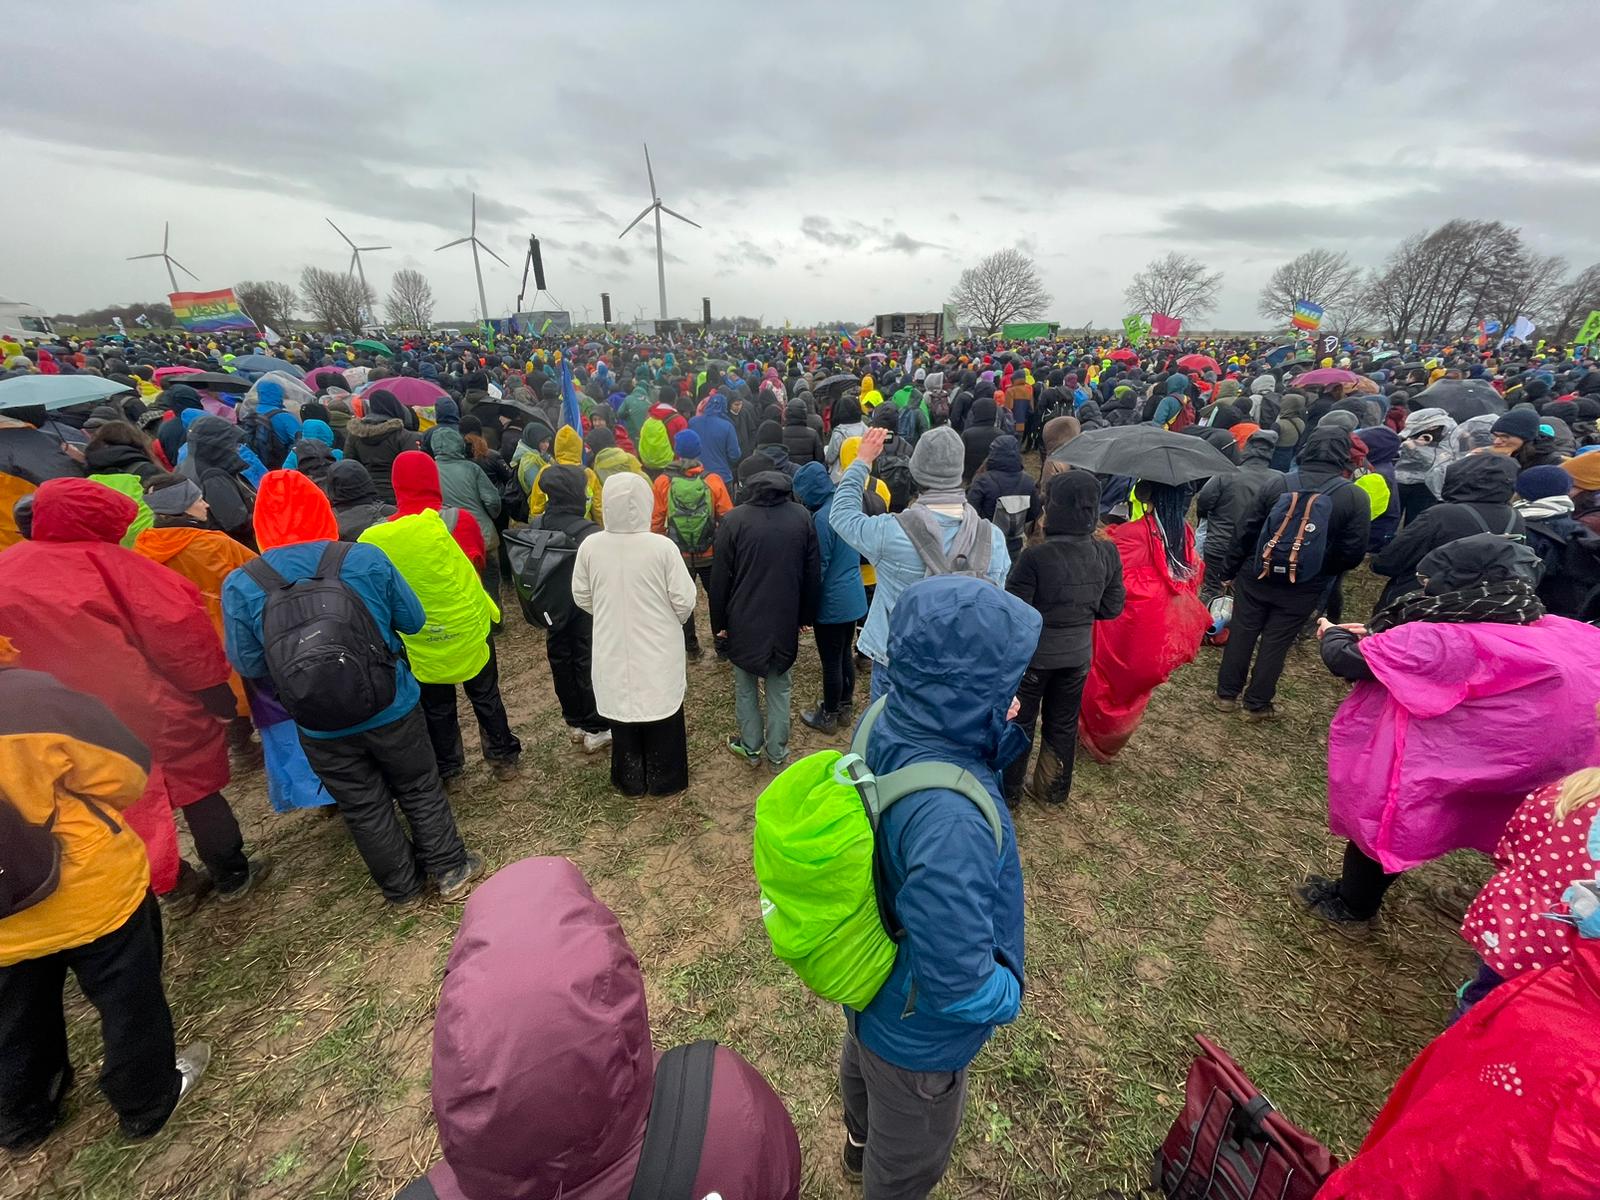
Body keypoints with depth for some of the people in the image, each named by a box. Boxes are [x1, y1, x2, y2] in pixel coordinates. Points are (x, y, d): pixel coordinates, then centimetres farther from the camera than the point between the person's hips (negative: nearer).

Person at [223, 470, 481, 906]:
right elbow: (413, 620, -5)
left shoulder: (239, 586, -13)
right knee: (421, 790, 20)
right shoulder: (367, 558, -16)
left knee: (364, 809, 20)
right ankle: (450, 870, 34)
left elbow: (248, 664, -4)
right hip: (392, 707, -1)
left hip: (321, 725, 1)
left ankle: (402, 888, 38)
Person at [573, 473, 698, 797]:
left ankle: (629, 780, 35)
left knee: (622, 710, 18)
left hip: (613, 649, 2)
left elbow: (582, 597, 1)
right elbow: (684, 600, -12)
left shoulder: (590, 546, -12)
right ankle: (665, 780, 31)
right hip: (659, 650, -2)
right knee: (661, 715, 15)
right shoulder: (663, 547, -20)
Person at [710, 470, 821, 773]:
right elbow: (813, 574, 3)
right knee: (779, 688, 14)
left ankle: (750, 747, 28)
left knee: (745, 686, 16)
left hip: (743, 621, -1)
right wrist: (806, 616, 13)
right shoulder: (802, 517, -3)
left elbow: (720, 578, -7)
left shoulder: (735, 519, -9)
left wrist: (719, 623, 4)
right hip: (785, 622, 2)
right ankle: (777, 754, 22)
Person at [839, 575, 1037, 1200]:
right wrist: (1008, 997, -15)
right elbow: (959, 983, -35)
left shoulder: (885, 722, -22)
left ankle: (860, 1143, 70)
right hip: (916, 1034, -7)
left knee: (861, 1064, 38)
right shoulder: (949, 819, -46)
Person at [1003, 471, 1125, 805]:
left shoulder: (1035, 557, -27)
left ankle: (1008, 791, 30)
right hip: (1078, 653, 5)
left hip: (1034, 654, -4)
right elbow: (1111, 609, 0)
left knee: (1018, 723, 15)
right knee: (1063, 724, 22)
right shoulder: (1107, 553, -10)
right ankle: (1054, 788, 41)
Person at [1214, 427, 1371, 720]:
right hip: (1303, 589, 0)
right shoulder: (1355, 498, -11)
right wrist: (1324, 570, 12)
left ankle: (1227, 695, 22)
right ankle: (1257, 704, 21)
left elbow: (1246, 531, -6)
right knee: (1276, 643, 10)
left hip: (1256, 577, 1)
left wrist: (1229, 570, 4)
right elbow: (1353, 553, -8)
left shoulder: (1276, 485, -9)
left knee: (1241, 634, 12)